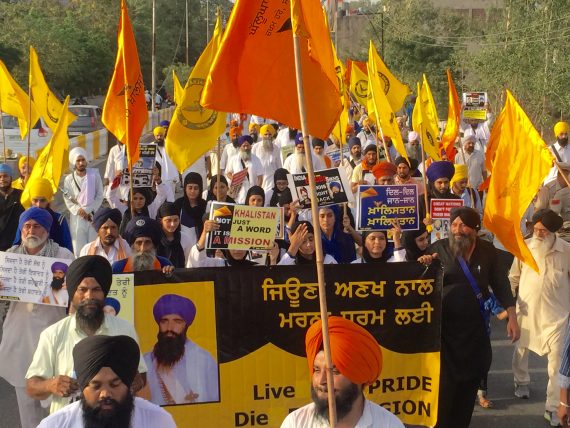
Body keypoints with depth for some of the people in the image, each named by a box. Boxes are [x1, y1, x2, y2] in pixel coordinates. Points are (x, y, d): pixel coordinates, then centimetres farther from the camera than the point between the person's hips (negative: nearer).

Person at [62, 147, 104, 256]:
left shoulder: (94, 175, -1)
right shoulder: (69, 179, 1)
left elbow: (100, 196, -2)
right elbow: (68, 200, -1)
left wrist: (87, 210, -10)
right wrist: (79, 211, -15)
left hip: (93, 215, 0)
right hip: (77, 217, 0)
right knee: (79, 249, 0)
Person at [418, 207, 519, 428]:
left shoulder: (487, 250, 2)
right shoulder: (438, 248, -6)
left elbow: (500, 285, 8)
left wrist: (512, 317, 4)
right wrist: (423, 265, -20)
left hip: (474, 327, 3)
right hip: (444, 327, -3)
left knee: (470, 382, 11)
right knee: (444, 383, -2)